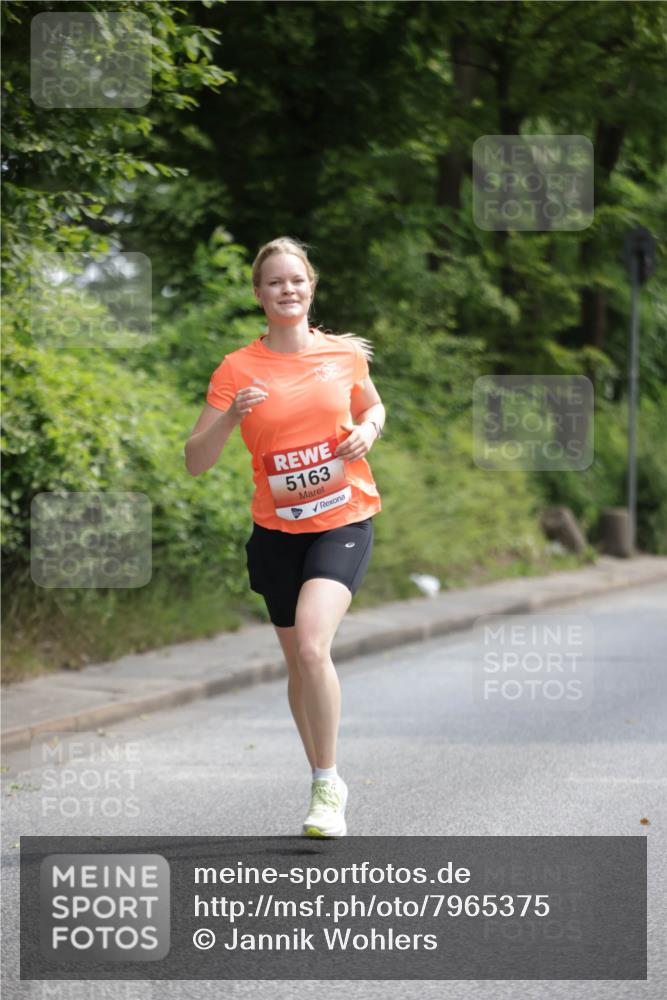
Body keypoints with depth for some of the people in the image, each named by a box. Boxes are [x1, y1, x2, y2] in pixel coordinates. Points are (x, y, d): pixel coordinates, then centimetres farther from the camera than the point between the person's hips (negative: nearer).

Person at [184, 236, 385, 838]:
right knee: (298, 661, 11)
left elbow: (372, 407, 22)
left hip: (344, 520, -2)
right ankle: (325, 784, 29)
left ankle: (327, 785, -10)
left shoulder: (344, 353, 1)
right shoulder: (238, 369, -3)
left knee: (311, 644, -22)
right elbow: (196, 462, -5)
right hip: (278, 529, 2)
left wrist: (368, 430, -1)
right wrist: (230, 418, -23)